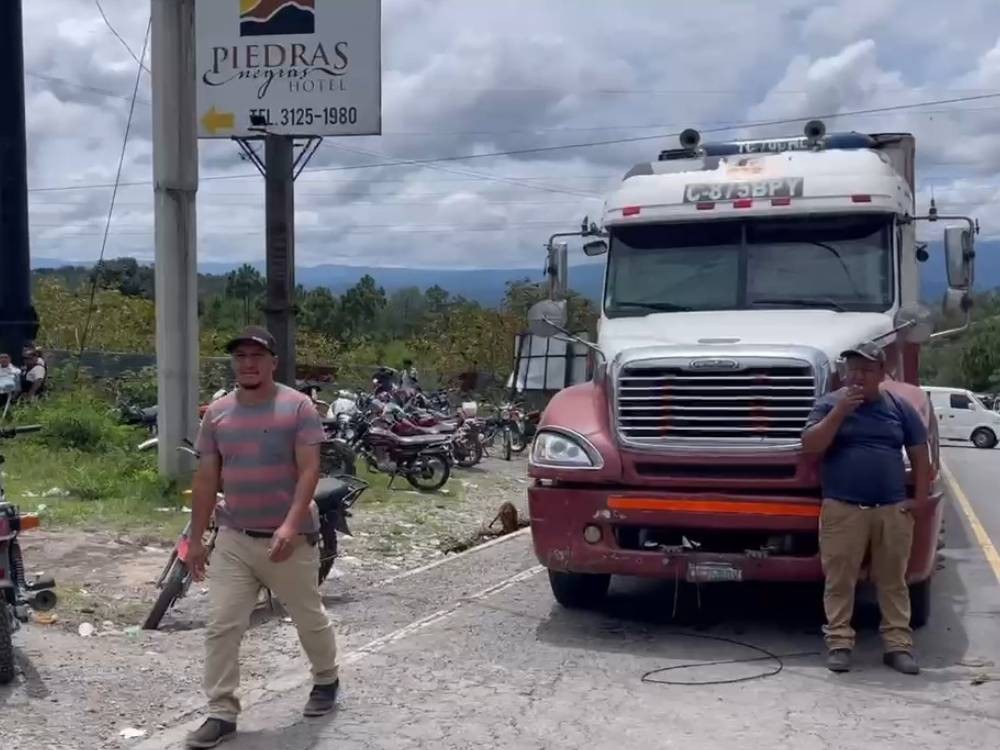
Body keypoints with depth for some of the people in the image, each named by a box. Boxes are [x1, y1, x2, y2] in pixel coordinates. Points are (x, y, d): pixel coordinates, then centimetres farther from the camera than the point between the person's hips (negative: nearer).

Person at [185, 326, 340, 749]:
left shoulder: (297, 406, -8)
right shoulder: (216, 413, 5)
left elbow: (309, 471, -13)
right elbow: (206, 479, 9)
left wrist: (291, 525, -25)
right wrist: (196, 537, 9)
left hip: (289, 539, -3)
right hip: (233, 539, 3)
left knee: (310, 619, 13)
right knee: (221, 627, -1)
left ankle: (327, 679, 38)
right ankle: (222, 713, 8)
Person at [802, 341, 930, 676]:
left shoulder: (899, 408, 8)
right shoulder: (830, 404, 2)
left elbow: (920, 455, 12)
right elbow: (810, 445, -9)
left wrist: (920, 499, 3)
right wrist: (839, 412, -16)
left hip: (893, 510, 2)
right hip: (842, 509, -2)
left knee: (893, 580, 7)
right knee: (839, 581, -1)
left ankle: (898, 645, 12)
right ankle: (839, 643, 6)